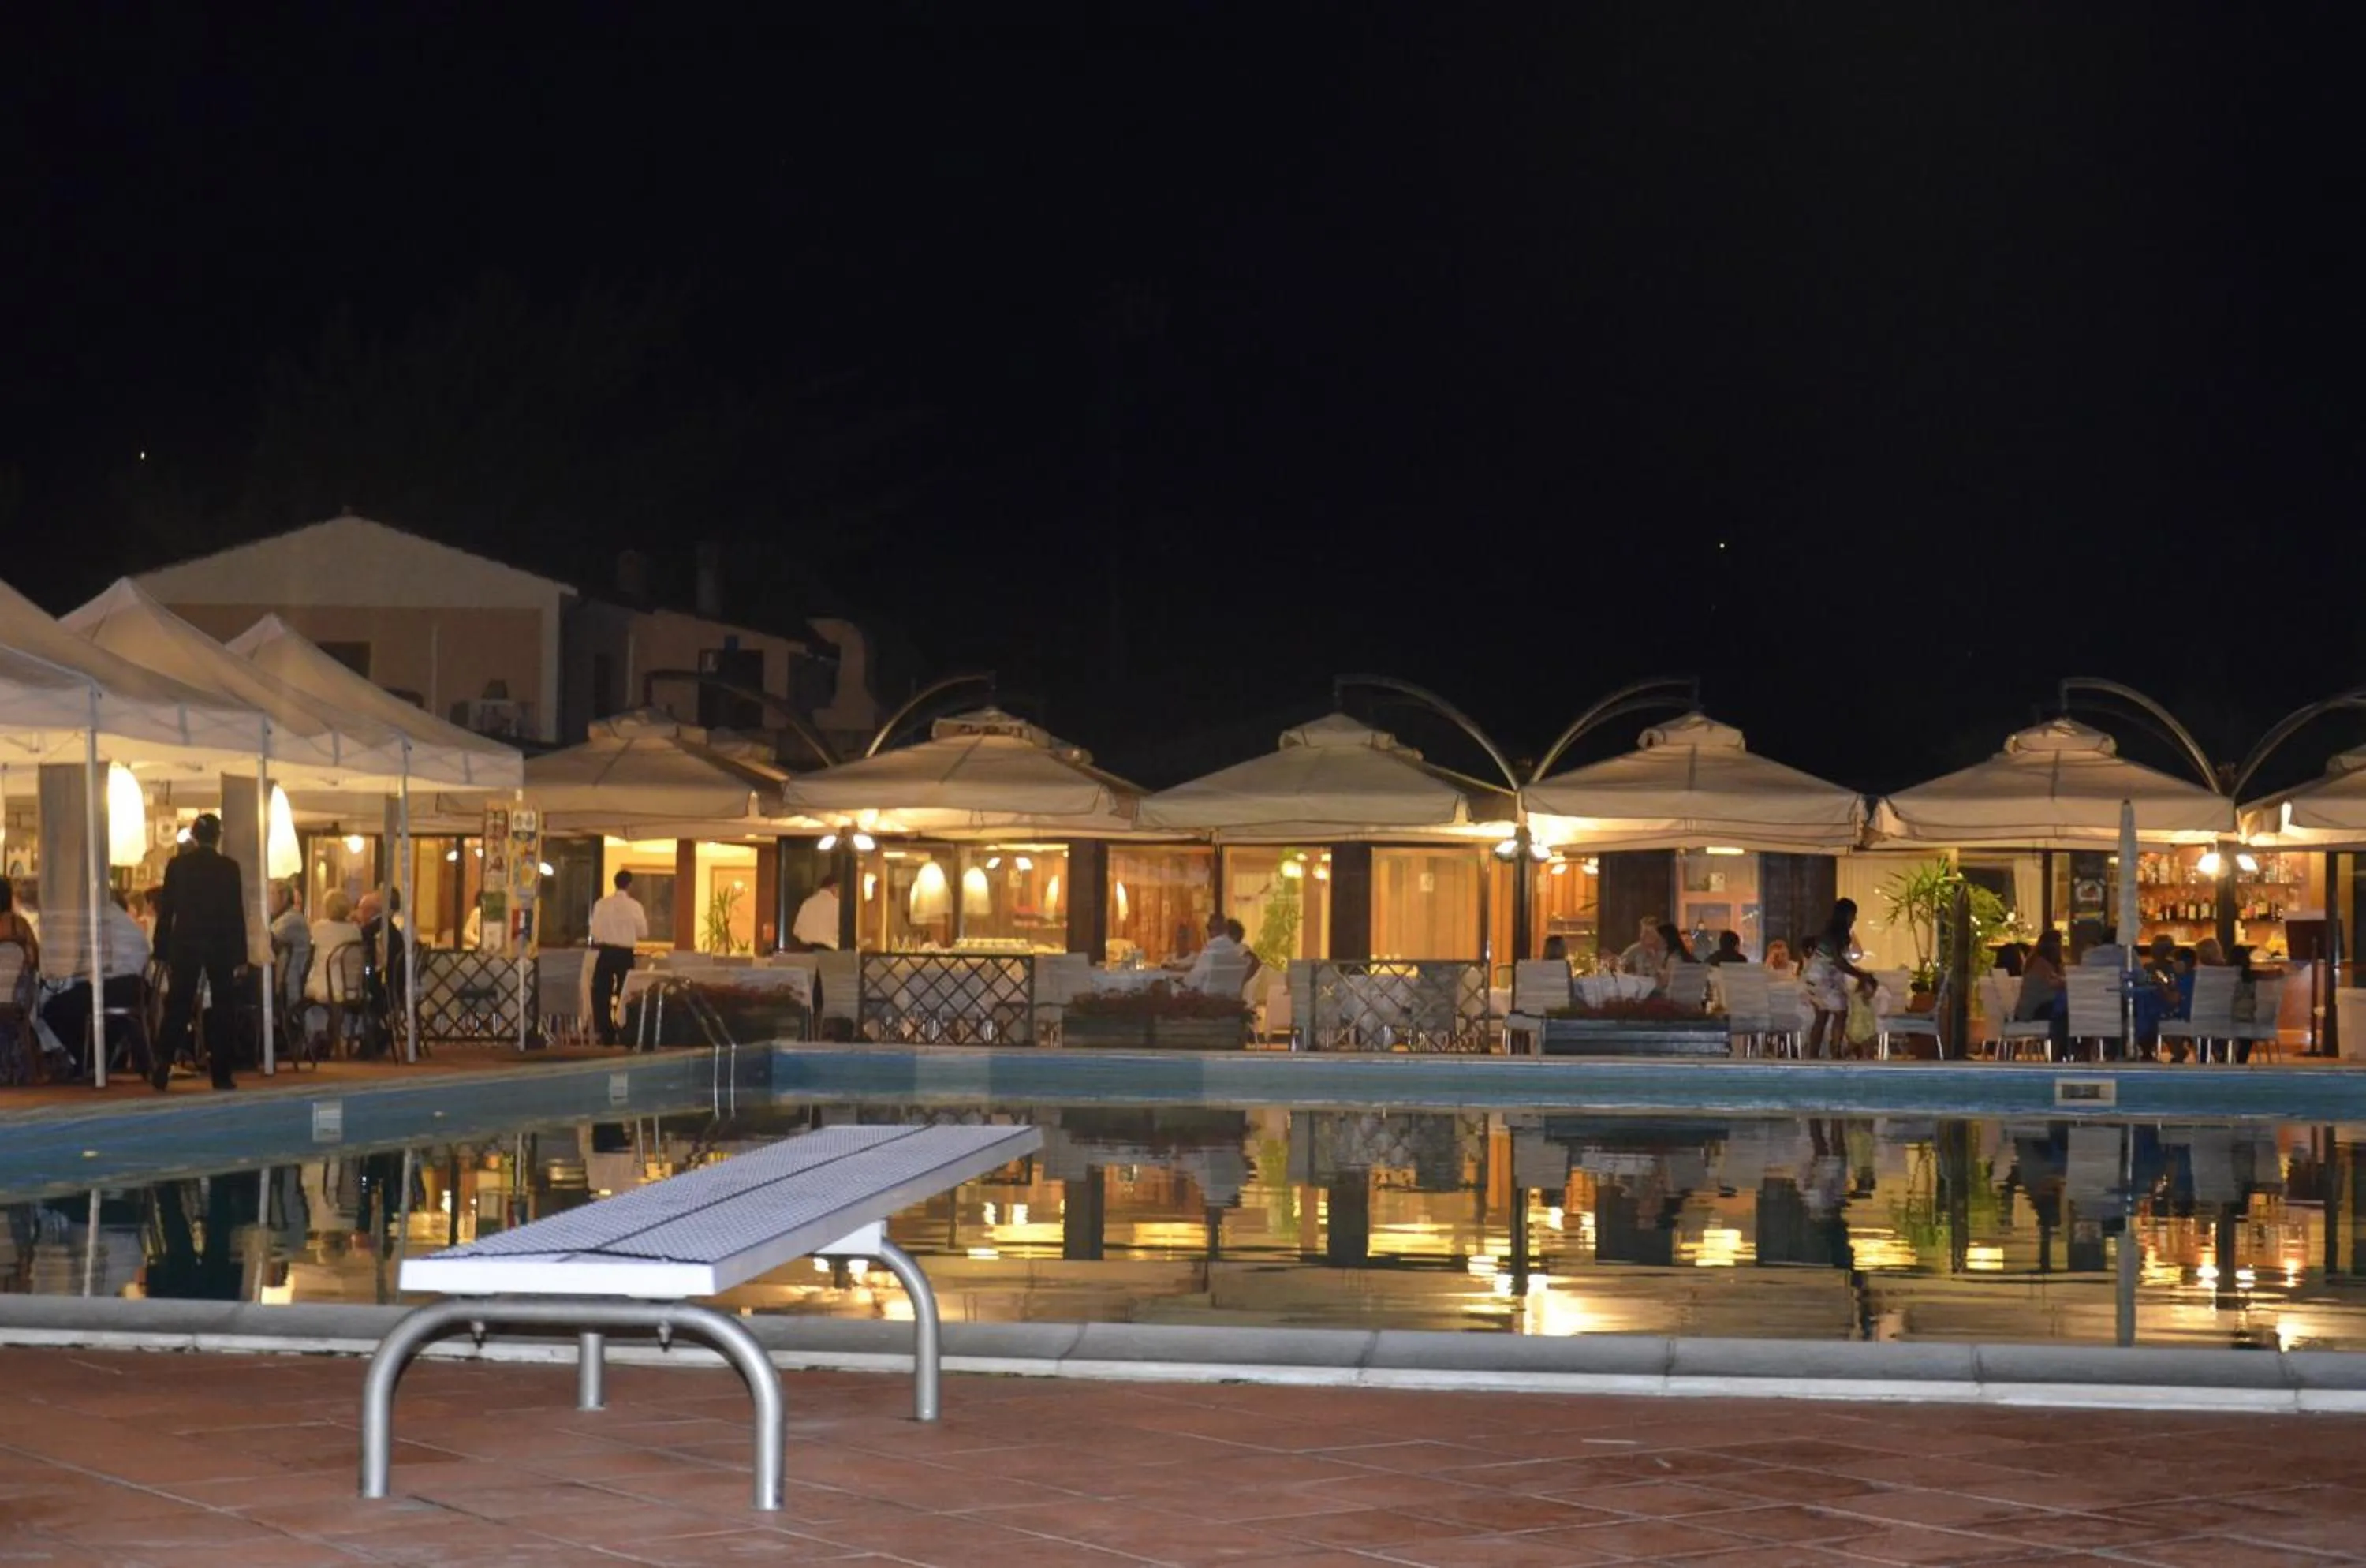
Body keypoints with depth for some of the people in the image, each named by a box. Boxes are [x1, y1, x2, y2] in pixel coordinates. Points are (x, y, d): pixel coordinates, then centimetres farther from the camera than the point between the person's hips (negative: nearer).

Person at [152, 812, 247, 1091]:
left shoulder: (177, 865, -1)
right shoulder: (229, 867, -4)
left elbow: (166, 910, 0)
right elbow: (237, 913, -3)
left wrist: (162, 951, 5)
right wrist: (239, 955, 1)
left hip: (185, 944, 1)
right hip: (221, 945, -1)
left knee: (177, 1006, 6)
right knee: (221, 1007, 5)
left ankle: (163, 1068, -3)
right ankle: (221, 1073, 3)